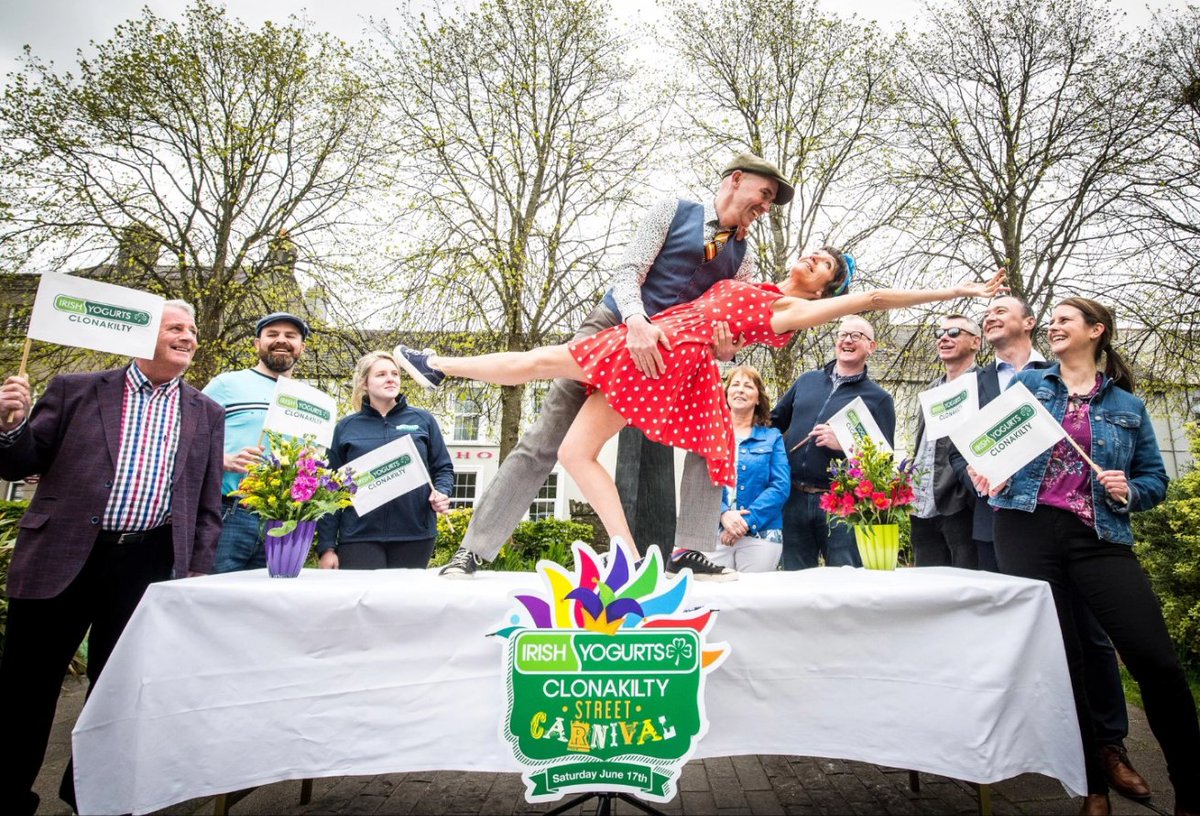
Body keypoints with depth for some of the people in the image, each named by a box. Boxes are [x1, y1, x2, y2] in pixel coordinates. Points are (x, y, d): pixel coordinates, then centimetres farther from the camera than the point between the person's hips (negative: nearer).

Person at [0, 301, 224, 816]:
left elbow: (208, 503, 8)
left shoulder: (205, 414, 8)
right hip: (62, 557, -1)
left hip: (148, 564, 1)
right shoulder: (76, 390, 4)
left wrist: (198, 571, 3)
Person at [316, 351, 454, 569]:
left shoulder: (423, 420, 8)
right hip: (359, 536, 0)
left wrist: (441, 494, -11)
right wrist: (326, 546, 0)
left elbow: (443, 468, 12)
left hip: (415, 535, 1)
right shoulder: (346, 427, 7)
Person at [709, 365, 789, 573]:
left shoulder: (772, 438, 10)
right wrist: (723, 514, -17)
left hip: (761, 535, 0)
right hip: (713, 533, 0)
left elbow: (781, 486, -2)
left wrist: (748, 519, -14)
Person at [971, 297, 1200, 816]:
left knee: (1156, 660, -9)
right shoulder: (1026, 384, 12)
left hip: (1099, 538, 1)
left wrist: (1128, 492, -7)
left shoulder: (1127, 406, 13)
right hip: (1027, 529, 0)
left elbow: (1155, 478, 14)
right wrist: (985, 472, -11)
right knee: (1058, 659, 3)